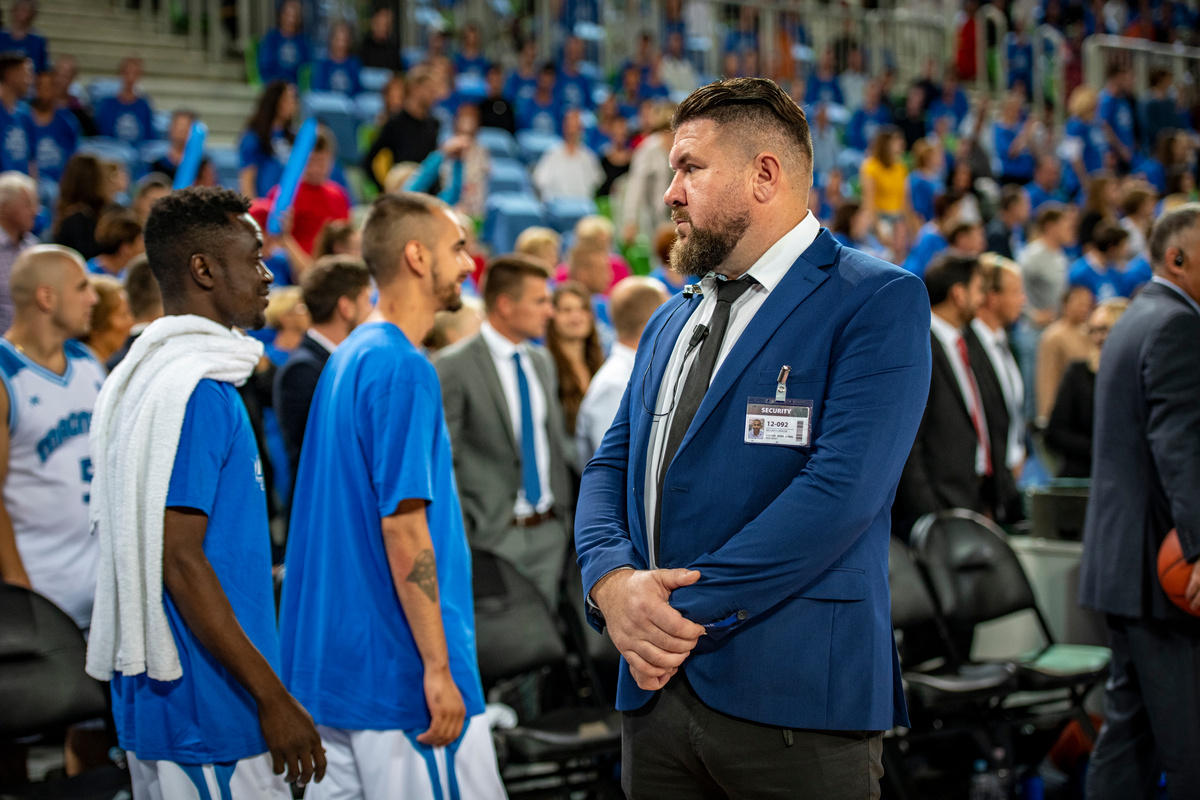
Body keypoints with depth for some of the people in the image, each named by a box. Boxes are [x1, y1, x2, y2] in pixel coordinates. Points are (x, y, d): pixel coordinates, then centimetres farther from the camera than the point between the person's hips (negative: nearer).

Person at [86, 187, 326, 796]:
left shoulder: (141, 378, 13)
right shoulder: (197, 388, -17)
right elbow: (180, 560, -22)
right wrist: (273, 696, -19)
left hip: (153, 700, 10)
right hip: (205, 717, -10)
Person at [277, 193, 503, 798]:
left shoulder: (348, 358, 14)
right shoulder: (402, 368, -15)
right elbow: (403, 526, -21)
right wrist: (438, 667, -19)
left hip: (334, 662, 9)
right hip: (401, 676, -9)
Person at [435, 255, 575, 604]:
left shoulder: (542, 361, 14)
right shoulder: (454, 366, -9)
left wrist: (567, 506, 12)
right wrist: (461, 535, -14)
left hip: (550, 530, 6)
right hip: (494, 534, -6)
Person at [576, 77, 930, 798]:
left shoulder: (879, 301, -6)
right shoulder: (671, 322, 18)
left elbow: (841, 487, -17)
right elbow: (612, 466, 13)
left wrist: (692, 608, -17)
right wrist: (612, 581, -8)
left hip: (794, 696, -6)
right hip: (656, 687, 6)